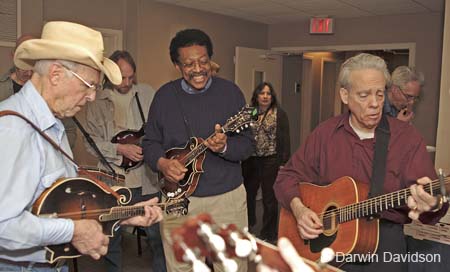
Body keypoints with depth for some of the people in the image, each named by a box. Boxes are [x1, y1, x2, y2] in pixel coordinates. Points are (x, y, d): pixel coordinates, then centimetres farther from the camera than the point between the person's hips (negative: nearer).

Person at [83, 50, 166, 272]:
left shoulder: (147, 94, 4)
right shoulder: (97, 102, 1)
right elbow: (91, 142, -2)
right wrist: (120, 150, -14)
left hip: (148, 179, 1)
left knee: (157, 233, 6)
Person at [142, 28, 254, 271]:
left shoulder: (230, 92, -3)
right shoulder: (164, 96, 2)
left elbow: (247, 145, -4)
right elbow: (150, 142, 7)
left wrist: (224, 147, -25)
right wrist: (161, 163, -14)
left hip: (227, 197, -1)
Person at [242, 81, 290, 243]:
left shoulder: (279, 114, -1)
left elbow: (284, 139, -5)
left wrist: (284, 162, -11)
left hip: (271, 160, -3)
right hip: (250, 160, 3)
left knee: (269, 198, 5)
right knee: (247, 193, 12)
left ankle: (268, 234, 20)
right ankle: (248, 223, 37)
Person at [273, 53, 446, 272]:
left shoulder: (407, 137, -1)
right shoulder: (325, 134, 5)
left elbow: (431, 196, -7)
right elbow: (289, 176, 10)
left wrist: (430, 205, -30)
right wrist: (298, 208, -8)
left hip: (384, 237, 0)